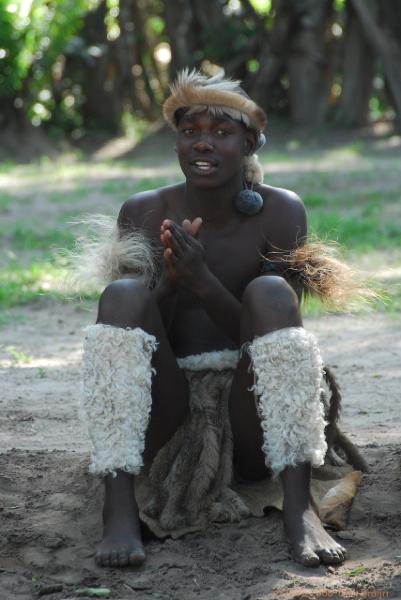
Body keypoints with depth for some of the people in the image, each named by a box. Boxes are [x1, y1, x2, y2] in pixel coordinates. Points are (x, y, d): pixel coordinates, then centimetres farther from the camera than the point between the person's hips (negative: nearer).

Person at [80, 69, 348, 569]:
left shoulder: (281, 212, -3)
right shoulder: (143, 214, 1)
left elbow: (273, 333, -9)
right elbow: (137, 330, -2)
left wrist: (203, 282, -24)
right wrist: (169, 283, -22)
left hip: (249, 420, -1)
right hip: (166, 414, 1)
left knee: (269, 292, -25)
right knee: (121, 294, -22)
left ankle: (299, 507, -35)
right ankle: (119, 509, -34)